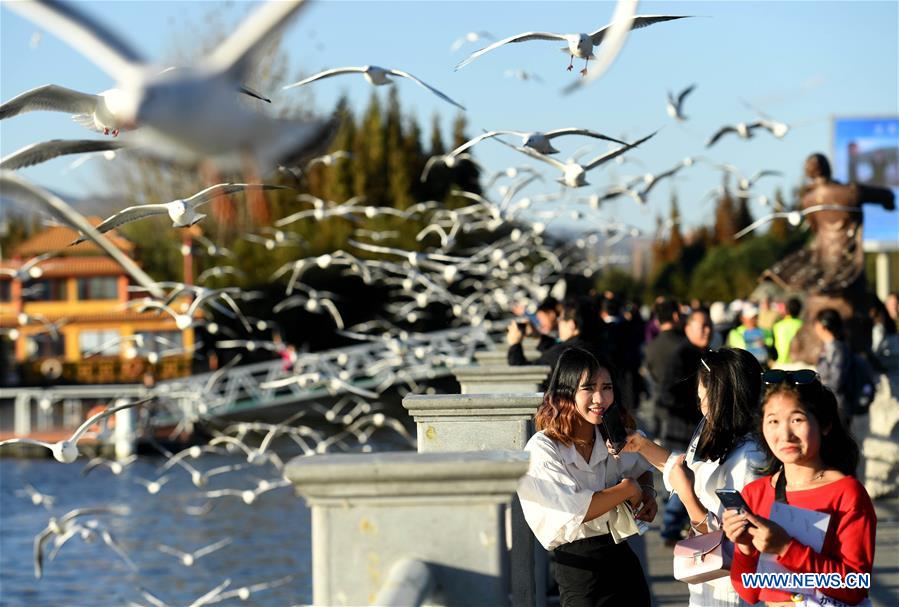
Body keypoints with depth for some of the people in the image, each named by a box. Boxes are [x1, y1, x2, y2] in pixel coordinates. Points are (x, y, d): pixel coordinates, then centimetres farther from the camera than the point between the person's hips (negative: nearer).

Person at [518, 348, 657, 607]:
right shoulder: (542, 449, -13)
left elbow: (641, 470, 29)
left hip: (623, 557, 6)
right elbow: (576, 510, -24)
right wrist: (628, 489, -12)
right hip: (579, 569, -6)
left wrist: (647, 493, 6)